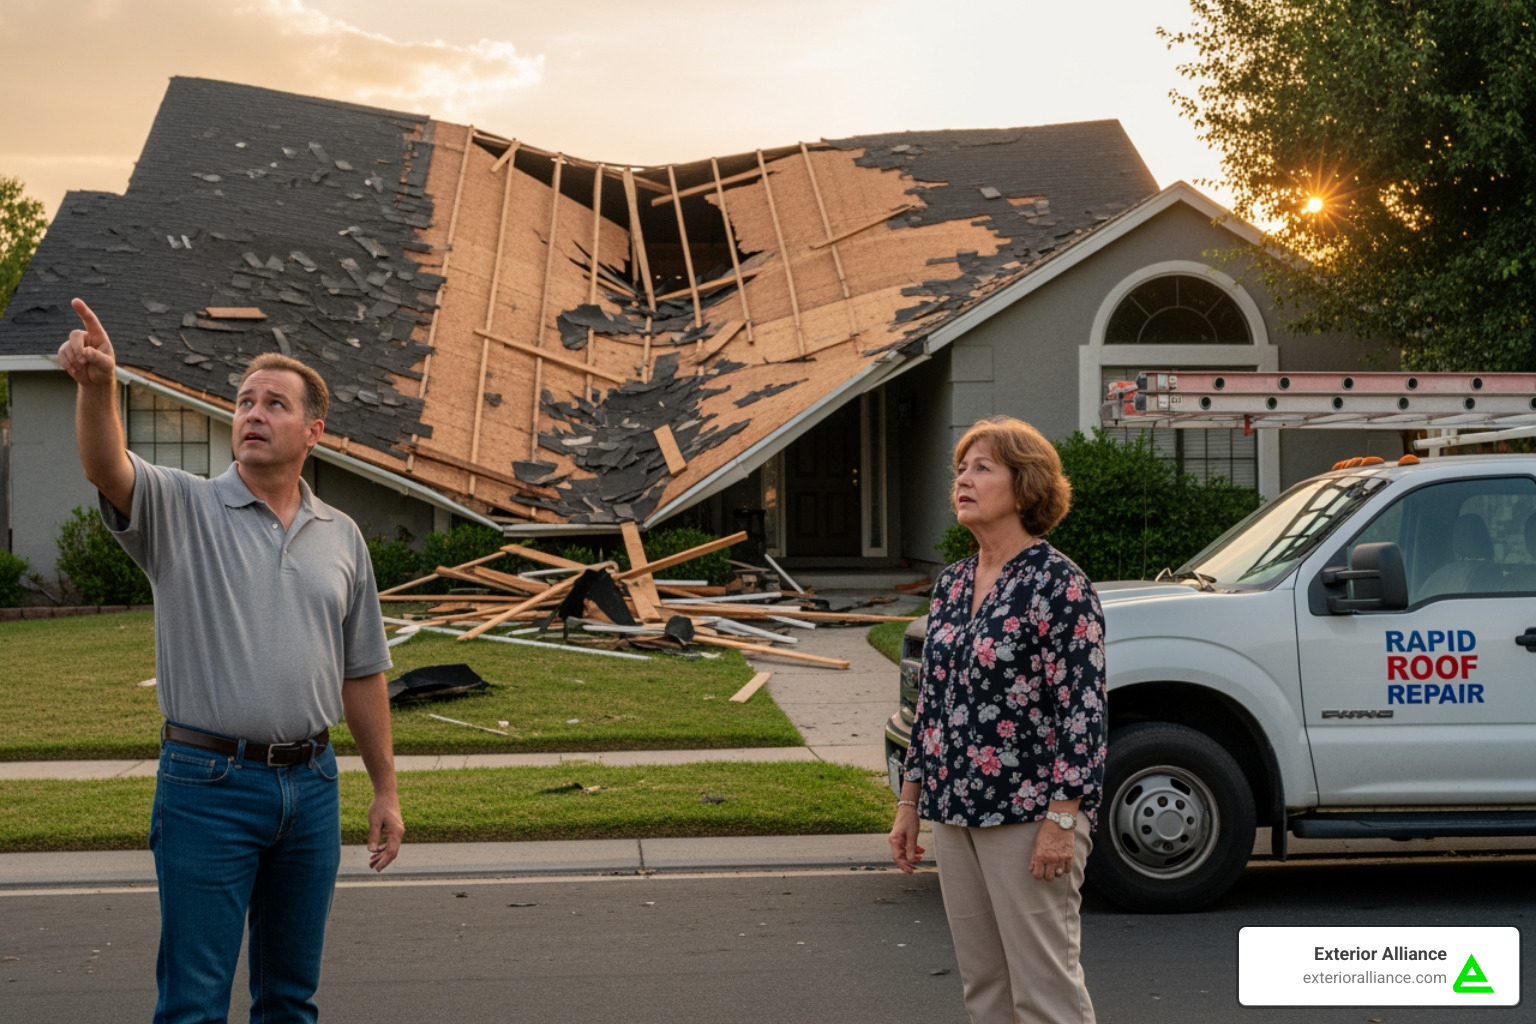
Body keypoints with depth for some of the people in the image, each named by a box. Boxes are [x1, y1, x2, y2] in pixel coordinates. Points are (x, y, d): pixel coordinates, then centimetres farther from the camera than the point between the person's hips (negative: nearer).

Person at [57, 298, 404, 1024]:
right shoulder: (182, 509, -2)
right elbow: (106, 469, -24)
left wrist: (385, 789, 12)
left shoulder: (341, 537, 9)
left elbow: (361, 673, 13)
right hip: (209, 781, -4)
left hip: (311, 784, 4)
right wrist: (97, 385, -44)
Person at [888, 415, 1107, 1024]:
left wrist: (1061, 818, -18)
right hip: (955, 814, 8)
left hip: (1028, 814, -8)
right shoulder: (952, 585, 11)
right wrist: (909, 803, 15)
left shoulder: (1058, 584, -11)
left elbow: (1083, 708, -14)